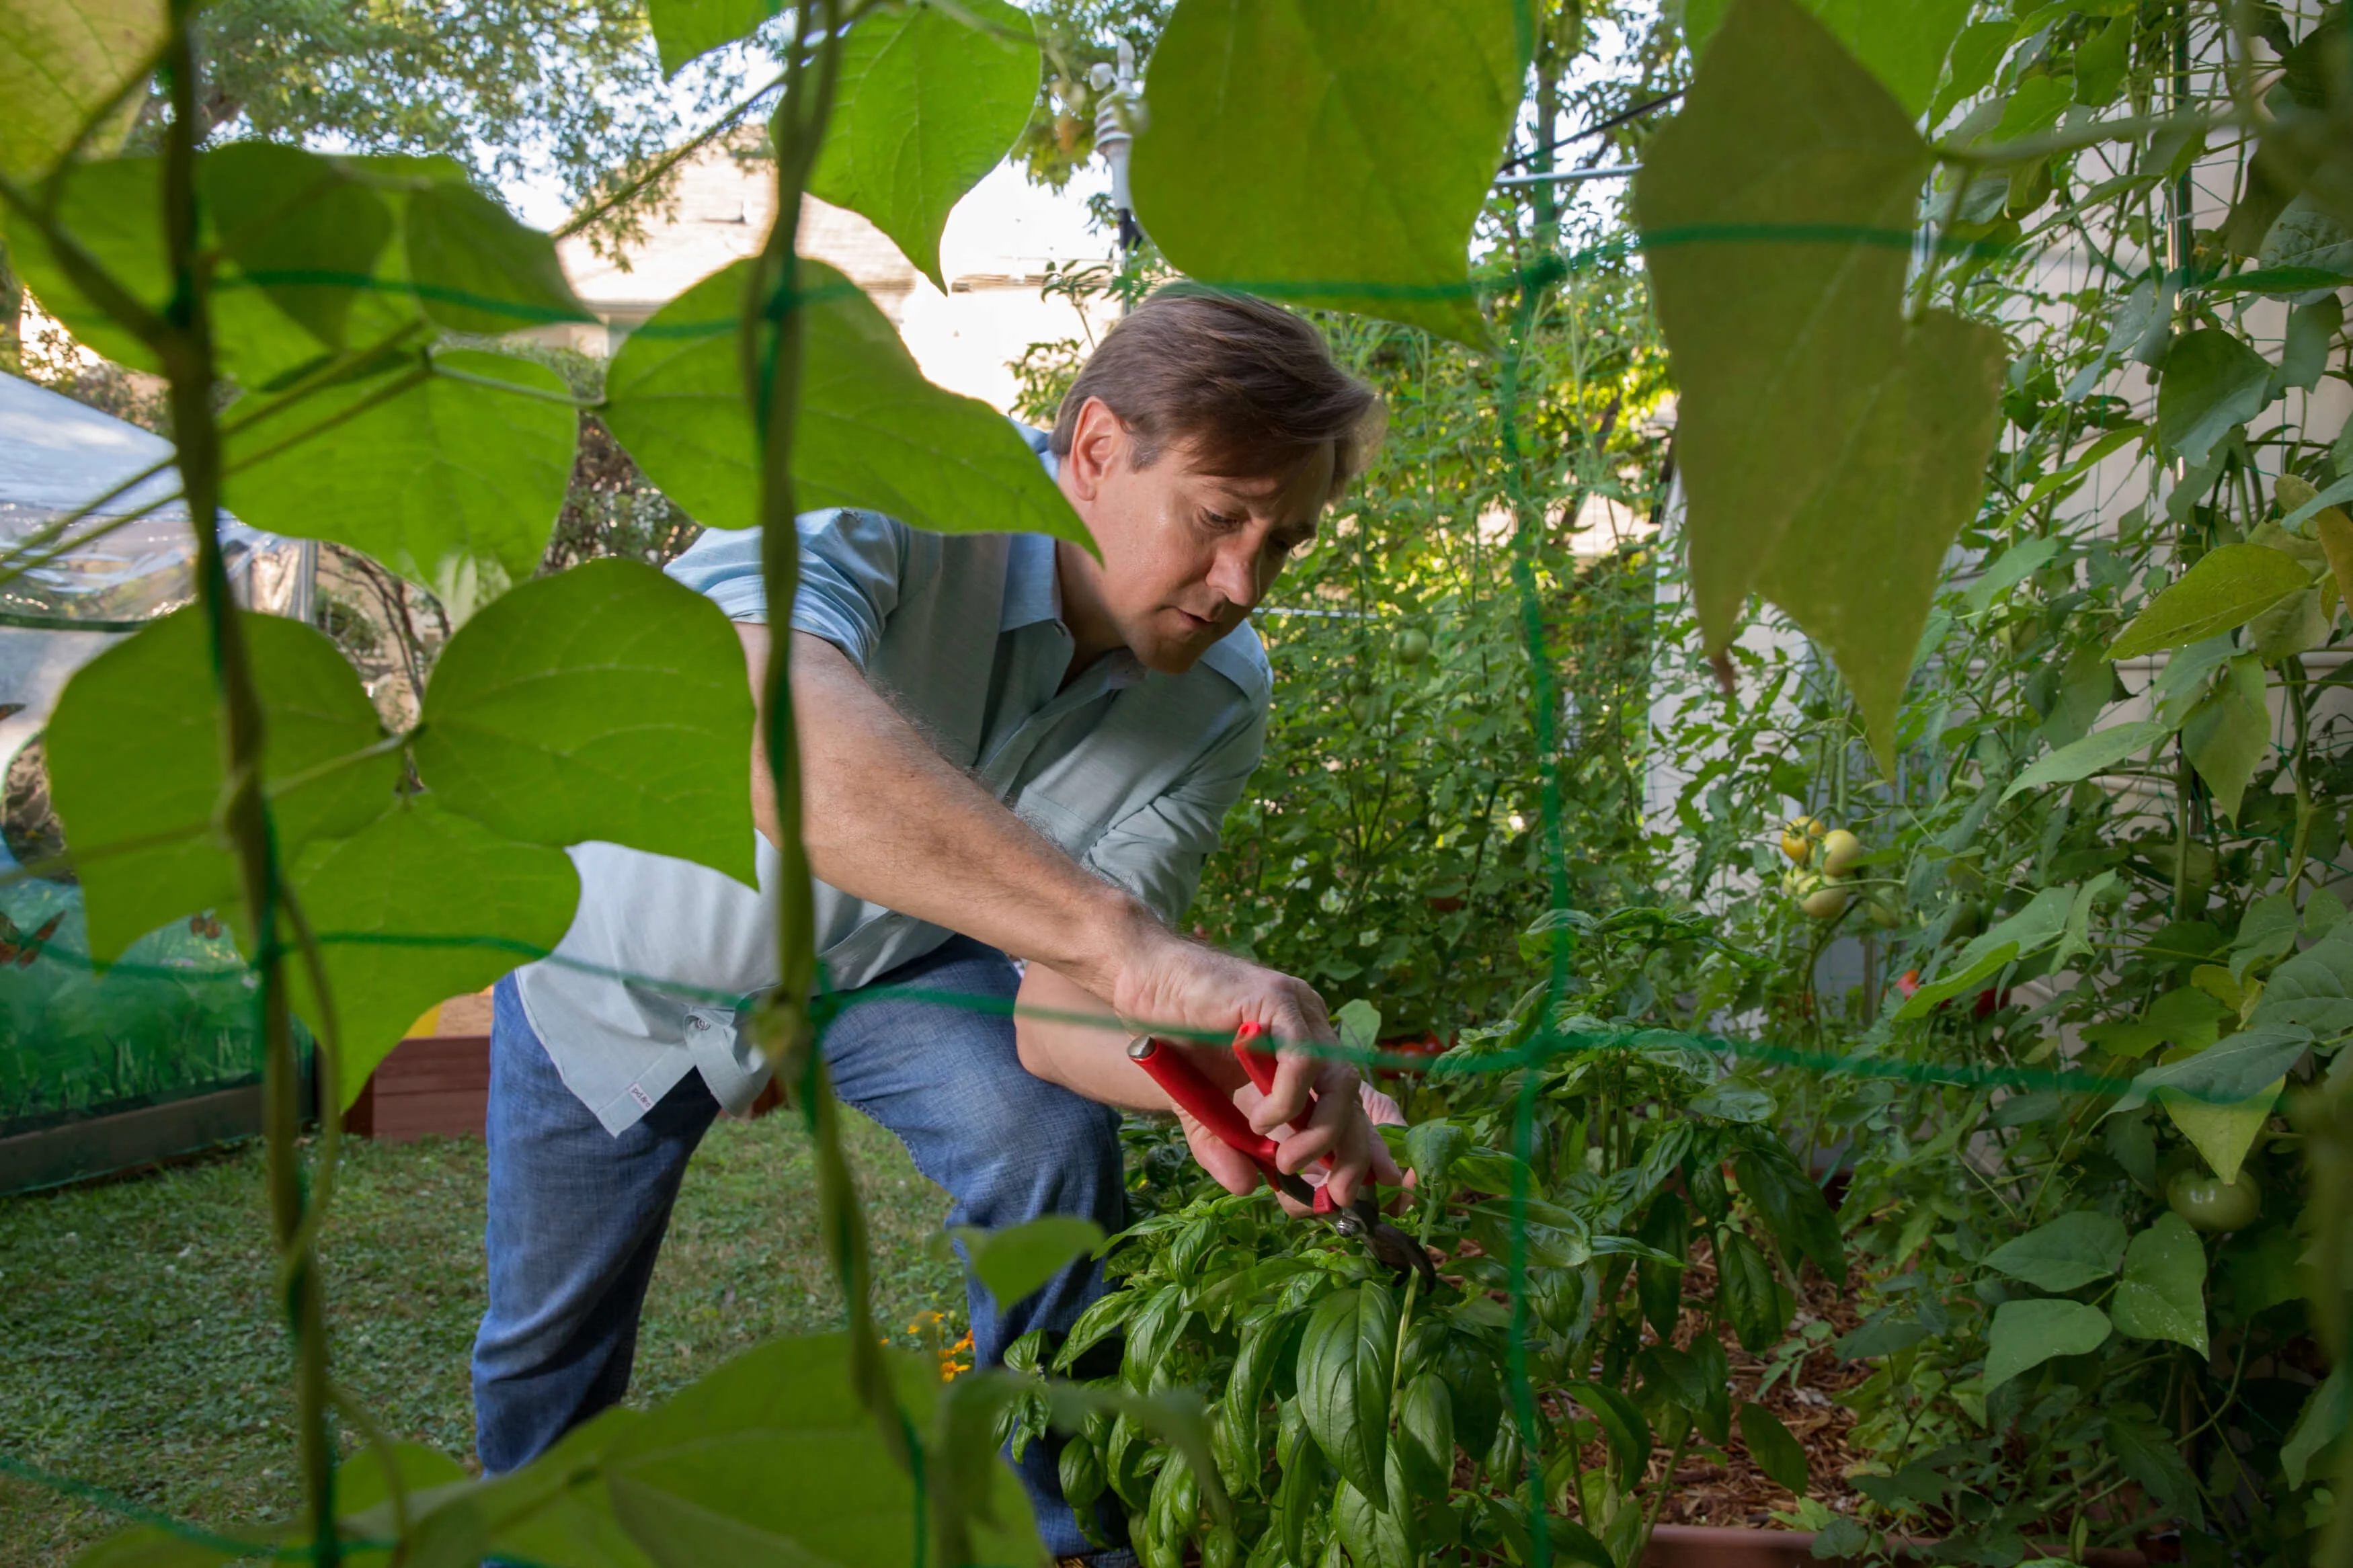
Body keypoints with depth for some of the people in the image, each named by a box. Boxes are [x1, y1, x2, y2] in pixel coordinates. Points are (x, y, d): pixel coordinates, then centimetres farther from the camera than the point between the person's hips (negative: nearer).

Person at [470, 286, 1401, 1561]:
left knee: (1051, 1141, -25)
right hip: (624, 953, -2)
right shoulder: (880, 490, -37)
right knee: (545, 1339, 12)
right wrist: (1122, 937, -70)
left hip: (887, 964, 2)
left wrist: (1220, 1071, -48)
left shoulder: (1217, 696, -22)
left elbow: (1056, 998, -26)